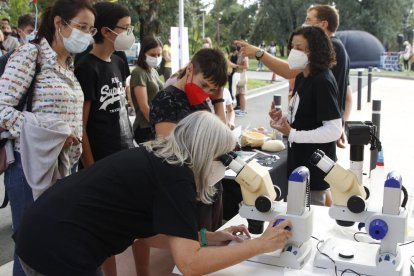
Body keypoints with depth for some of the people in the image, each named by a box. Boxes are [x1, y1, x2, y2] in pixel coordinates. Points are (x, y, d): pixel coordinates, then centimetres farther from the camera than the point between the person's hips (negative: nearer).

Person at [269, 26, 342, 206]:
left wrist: (292, 134, -25)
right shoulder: (302, 77, 7)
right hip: (299, 160, 9)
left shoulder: (323, 82, -20)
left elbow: (334, 130, -24)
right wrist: (283, 117, -2)